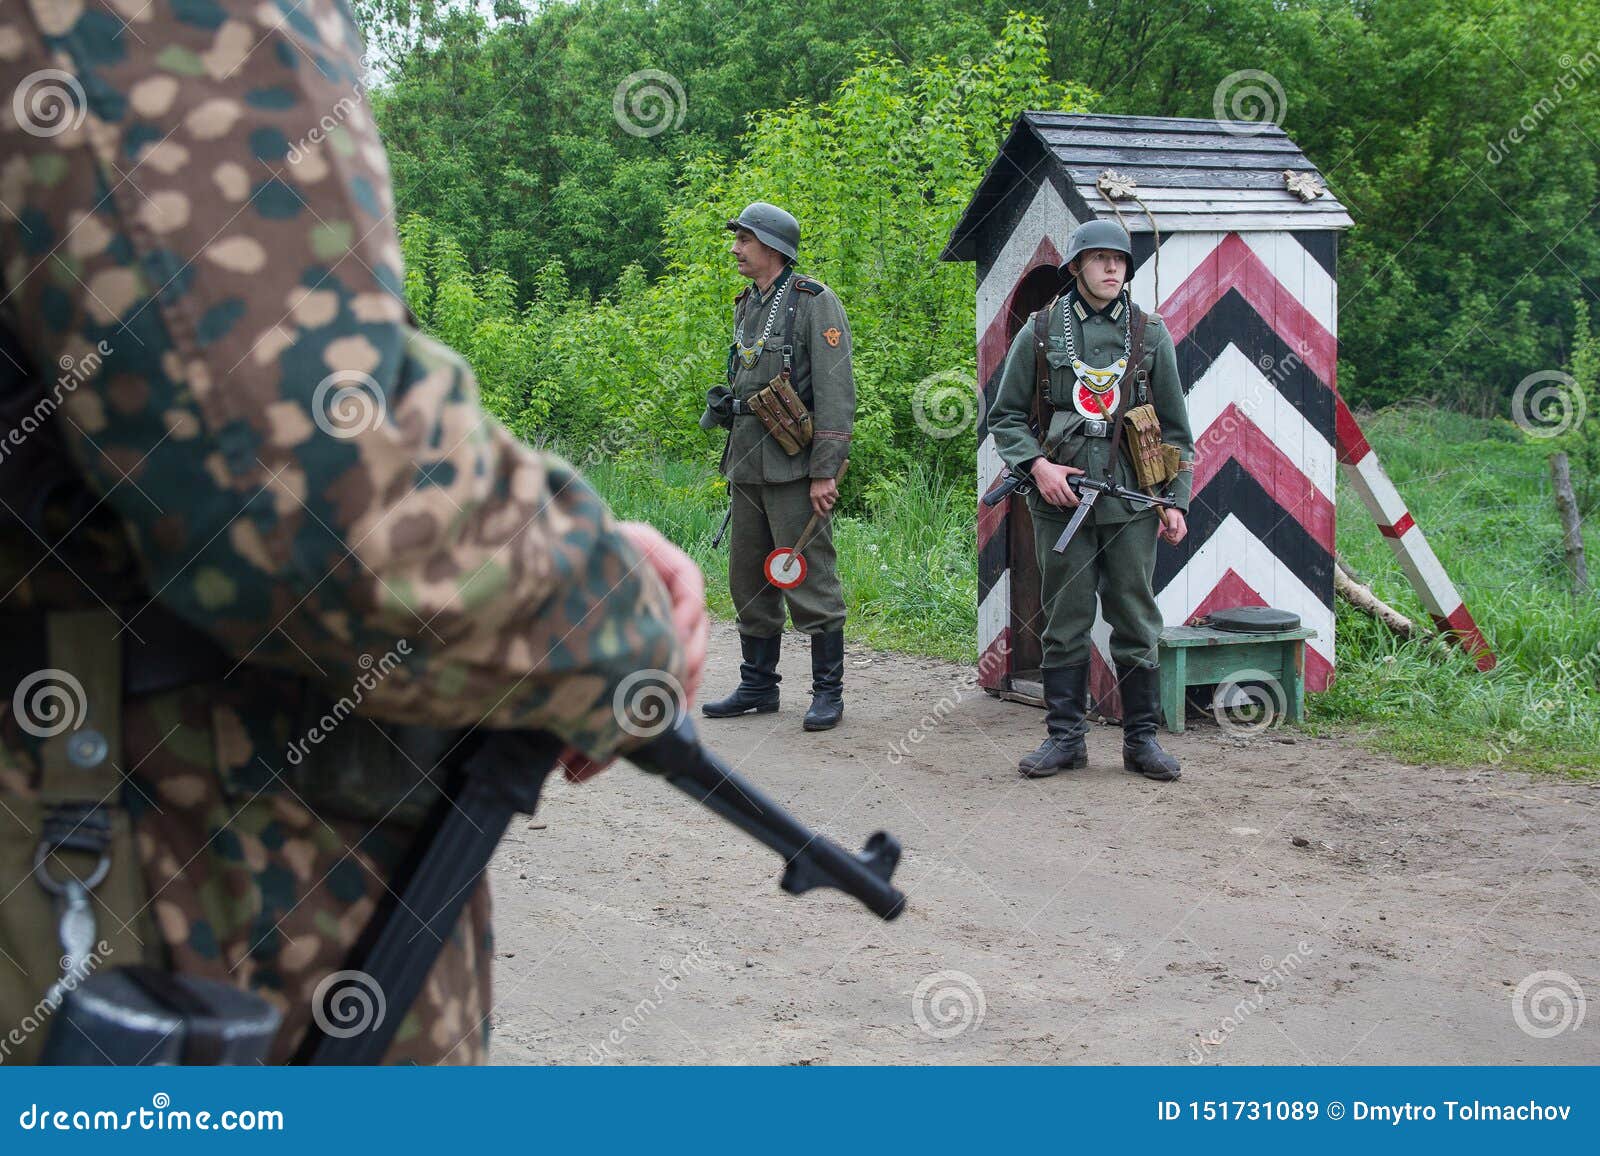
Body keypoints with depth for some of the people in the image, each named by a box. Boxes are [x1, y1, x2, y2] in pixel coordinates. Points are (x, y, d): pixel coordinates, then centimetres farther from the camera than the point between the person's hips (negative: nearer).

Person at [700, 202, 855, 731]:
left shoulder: (815, 302, -8)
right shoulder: (746, 305, 16)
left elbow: (836, 391, -13)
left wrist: (825, 471, -18)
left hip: (794, 467, -8)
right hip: (746, 465, 8)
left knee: (810, 581, -5)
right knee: (749, 581, 12)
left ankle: (828, 691, 4)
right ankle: (758, 685, 22)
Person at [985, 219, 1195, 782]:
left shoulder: (1150, 333, 8)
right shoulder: (1041, 332, 5)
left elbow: (1174, 427, 11)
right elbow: (1005, 415, 8)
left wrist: (1176, 499, 5)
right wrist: (1037, 464, -8)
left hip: (1130, 502, 1)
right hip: (1061, 497, -1)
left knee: (1136, 623, 4)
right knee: (1065, 624, 5)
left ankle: (1141, 738, 14)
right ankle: (1065, 736, 14)